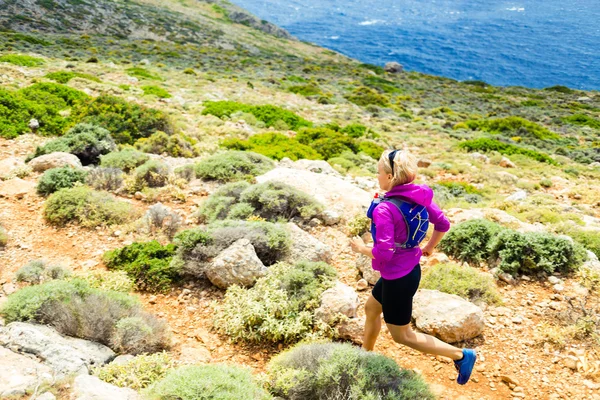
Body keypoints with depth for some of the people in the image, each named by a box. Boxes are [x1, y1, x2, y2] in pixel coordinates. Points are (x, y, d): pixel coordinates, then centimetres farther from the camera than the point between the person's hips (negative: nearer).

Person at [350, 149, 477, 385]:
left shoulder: (385, 209, -29)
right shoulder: (418, 197, -5)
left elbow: (383, 253, -28)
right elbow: (443, 224, 4)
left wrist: (361, 248, -9)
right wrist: (429, 247, 19)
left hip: (398, 278, -9)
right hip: (410, 270, 9)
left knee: (402, 335, 11)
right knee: (371, 309, 28)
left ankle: (461, 355, 14)